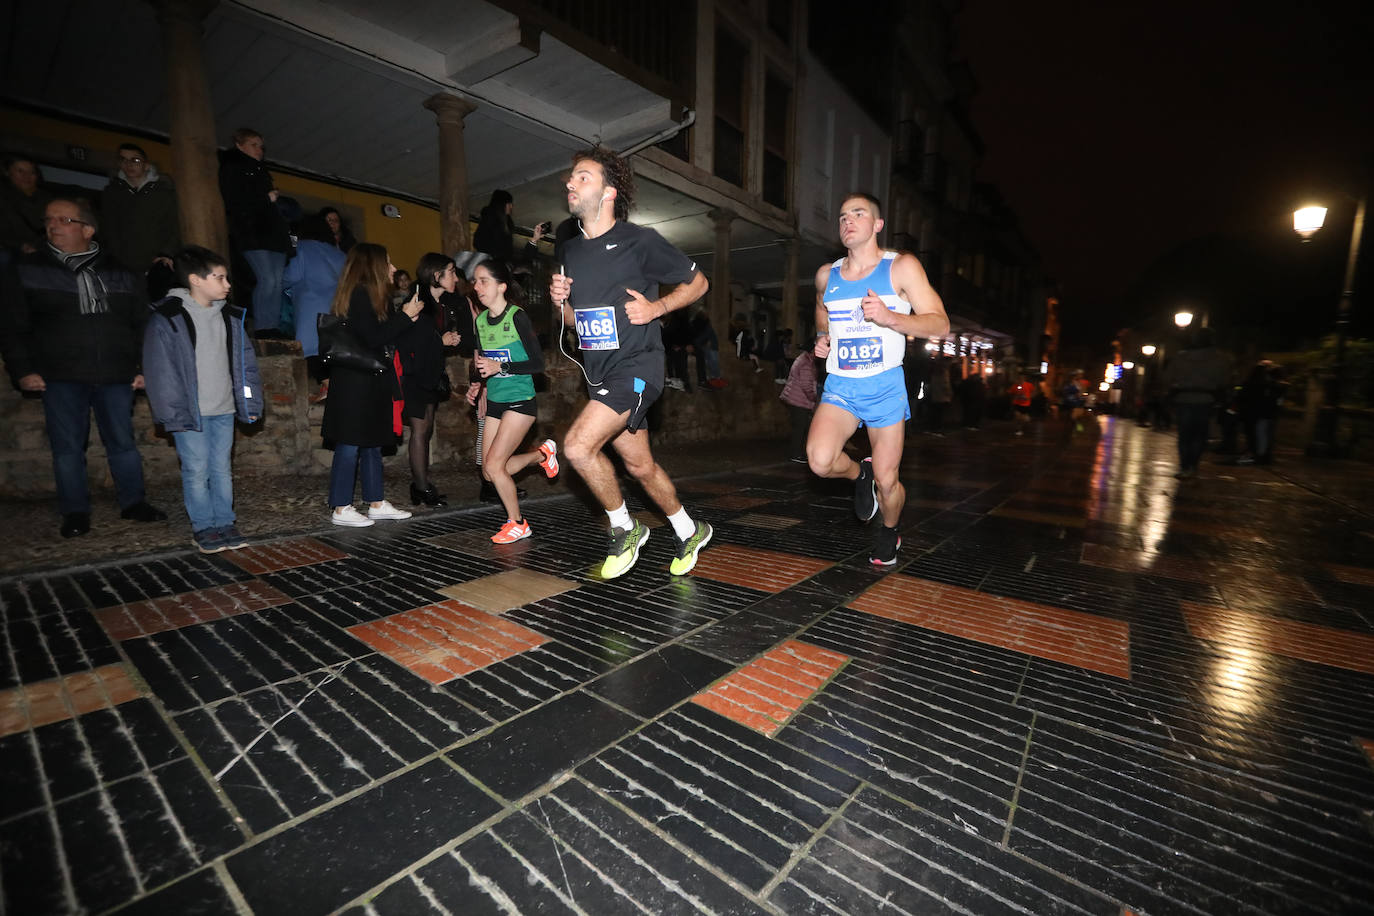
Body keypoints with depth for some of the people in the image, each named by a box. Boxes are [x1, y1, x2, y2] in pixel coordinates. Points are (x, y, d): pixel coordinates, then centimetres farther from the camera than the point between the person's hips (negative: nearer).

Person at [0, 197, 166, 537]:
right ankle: (75, 513, 15)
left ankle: (133, 503, 18)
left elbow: (142, 324, 11)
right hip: (61, 379, 0)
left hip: (116, 377, 0)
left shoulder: (118, 273, 9)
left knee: (123, 443, 6)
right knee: (67, 447, 4)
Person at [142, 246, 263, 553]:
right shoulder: (167, 319, -8)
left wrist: (251, 404, 5)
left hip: (224, 411, 4)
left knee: (222, 469, 11)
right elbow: (161, 371, -9)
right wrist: (175, 413, -13)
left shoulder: (231, 317, 8)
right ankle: (203, 527, 15)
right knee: (197, 470, 3)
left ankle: (225, 523, 20)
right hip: (191, 413, -4)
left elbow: (245, 362, 11)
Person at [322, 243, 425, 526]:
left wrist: (404, 317, 10)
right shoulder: (359, 294, -12)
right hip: (355, 383, -10)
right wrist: (405, 316, -11)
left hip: (369, 383, 10)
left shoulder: (367, 295, 17)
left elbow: (382, 333, 16)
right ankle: (341, 509, 5)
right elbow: (372, 338, -18)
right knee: (350, 445, -4)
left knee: (372, 443, 12)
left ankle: (376, 504, 20)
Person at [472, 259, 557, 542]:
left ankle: (517, 523, 10)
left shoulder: (517, 317, -12)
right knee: (490, 472, 8)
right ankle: (541, 454, 32)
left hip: (519, 401, -7)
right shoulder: (480, 320, 8)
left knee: (493, 465, -11)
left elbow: (538, 363, -14)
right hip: (495, 402, 7)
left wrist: (500, 367, -22)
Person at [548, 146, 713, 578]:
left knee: (578, 445, -21)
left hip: (636, 365, -7)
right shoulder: (571, 250, 13)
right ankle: (690, 532, 34)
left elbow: (697, 282, 2)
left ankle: (625, 528, 3)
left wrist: (656, 307, -13)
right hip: (600, 372, 8)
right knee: (639, 465, 13)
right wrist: (562, 301, 0)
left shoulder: (639, 240, -7)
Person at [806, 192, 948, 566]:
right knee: (820, 460, -24)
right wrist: (821, 337, 8)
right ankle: (860, 474, 13)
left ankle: (889, 530, 36)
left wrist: (889, 317, -24)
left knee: (887, 482, 2)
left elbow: (940, 324, -7)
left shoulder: (901, 267, -3)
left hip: (885, 385, -2)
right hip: (839, 384, 2)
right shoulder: (826, 275, 8)